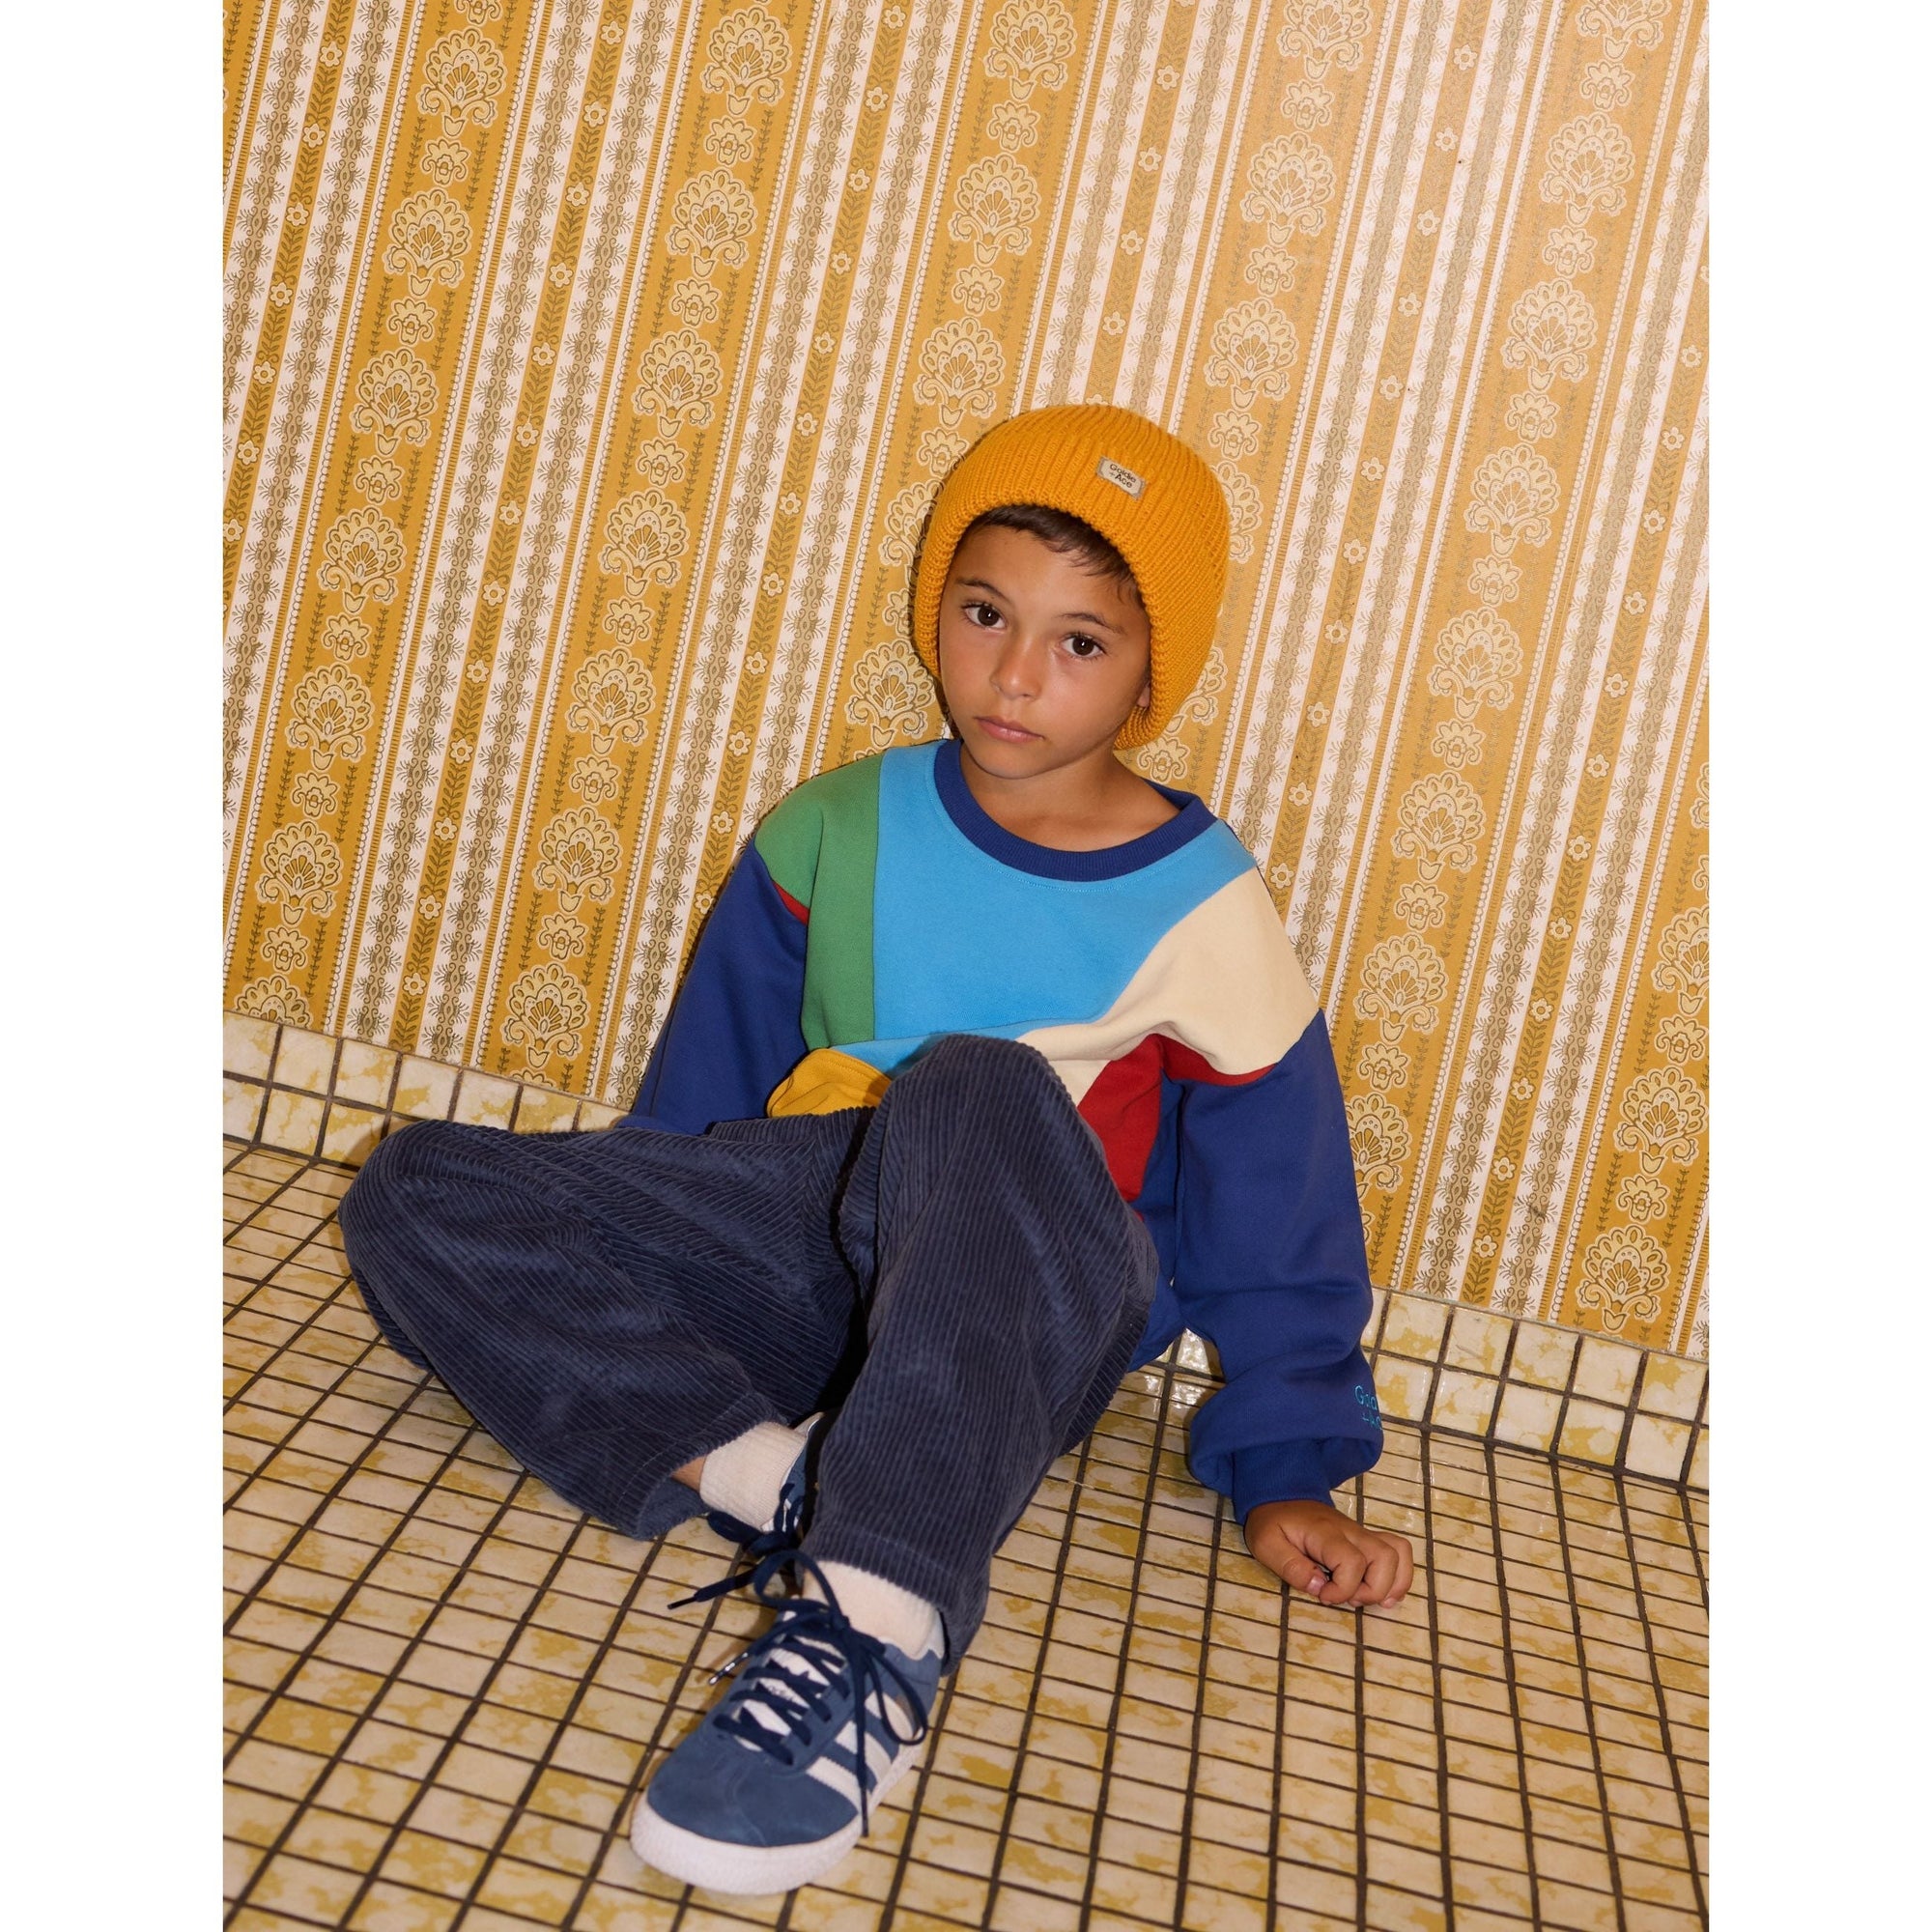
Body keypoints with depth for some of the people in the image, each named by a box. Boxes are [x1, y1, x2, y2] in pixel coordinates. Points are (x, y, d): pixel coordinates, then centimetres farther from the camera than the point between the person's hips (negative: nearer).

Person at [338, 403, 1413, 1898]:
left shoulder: (1203, 909, -6)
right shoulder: (841, 827, 4)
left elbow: (1276, 1210, 0)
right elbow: (710, 1076, 15)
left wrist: (1289, 1470, 0)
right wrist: (634, 1249, 17)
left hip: (1031, 1310, -4)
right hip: (816, 1234, 5)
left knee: (978, 1092, -40)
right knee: (418, 1195, -12)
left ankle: (876, 1644, -44)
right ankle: (774, 1482, -28)